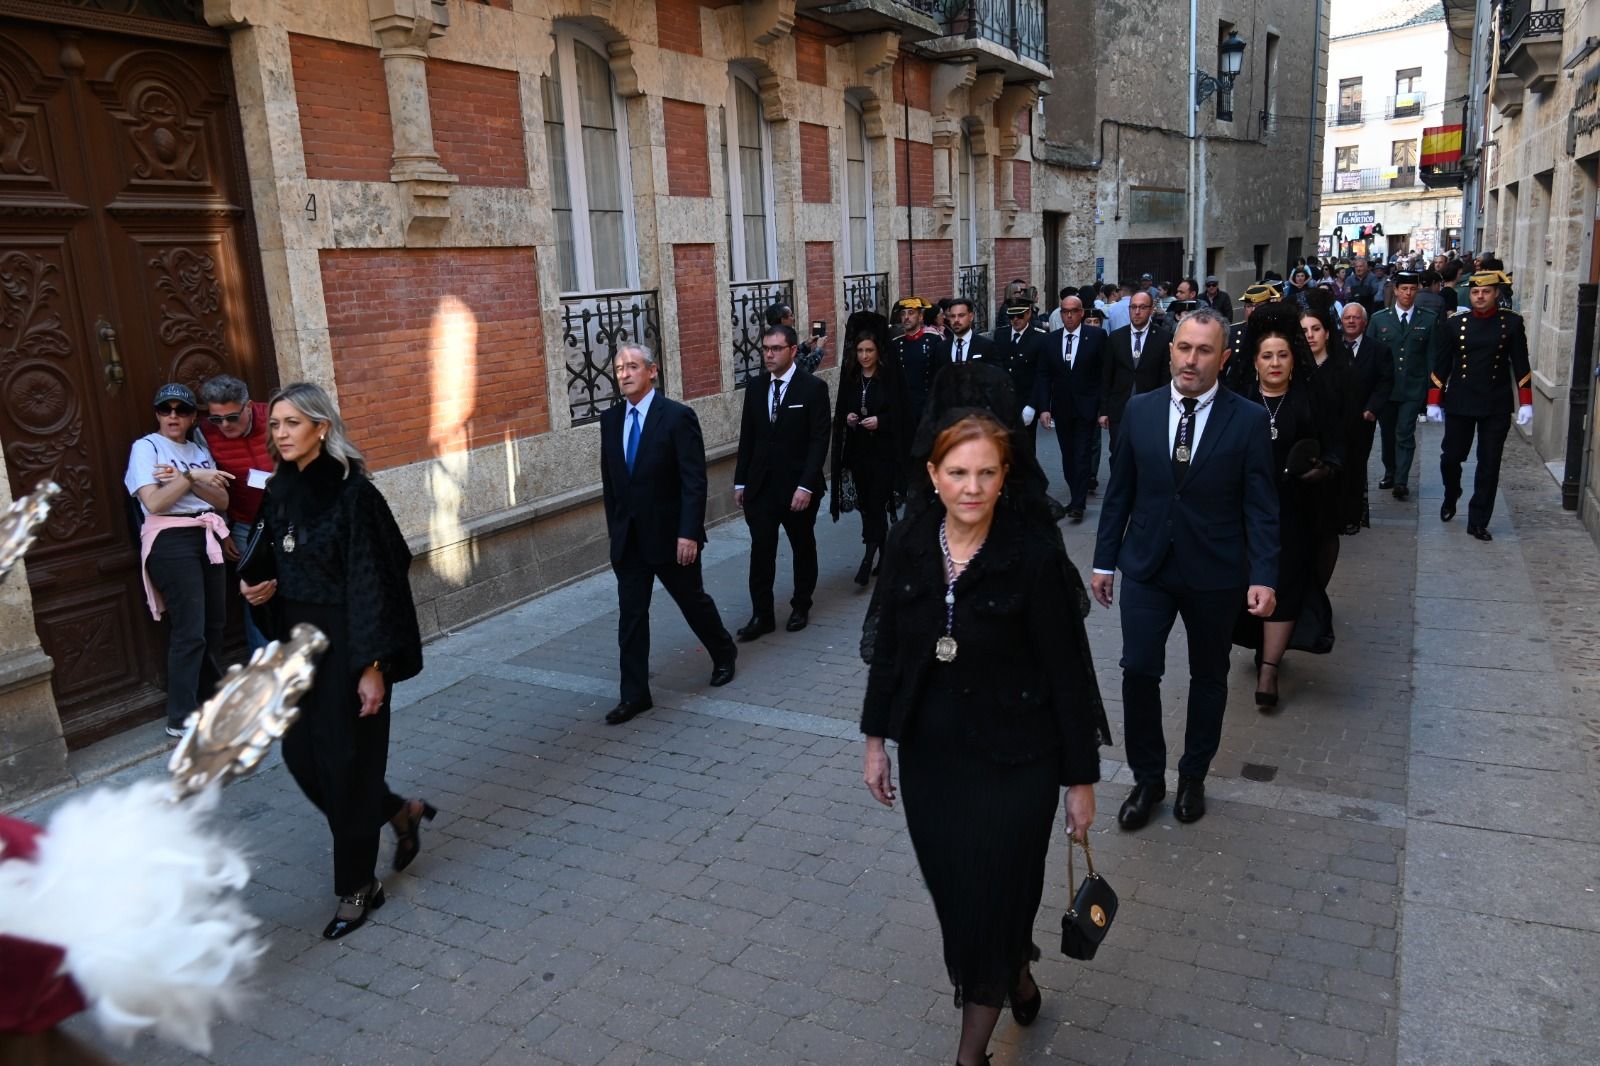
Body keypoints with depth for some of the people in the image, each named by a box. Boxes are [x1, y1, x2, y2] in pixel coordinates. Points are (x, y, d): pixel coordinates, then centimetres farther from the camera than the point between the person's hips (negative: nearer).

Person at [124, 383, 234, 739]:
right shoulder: (145, 447, -1)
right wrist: (192, 476, -14)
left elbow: (222, 500, 5)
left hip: (206, 537, 6)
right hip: (171, 541, -6)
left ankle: (210, 702, 24)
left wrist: (183, 478, -9)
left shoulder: (199, 448, 16)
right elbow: (153, 502, -13)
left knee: (214, 625, 9)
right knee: (189, 631, -10)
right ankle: (180, 719, -3)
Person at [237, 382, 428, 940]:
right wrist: (261, 589, -5)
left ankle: (358, 886, 19)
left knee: (346, 757, 2)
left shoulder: (352, 492, -16)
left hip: (347, 643, -7)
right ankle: (400, 811, 35)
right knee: (300, 754, 12)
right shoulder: (279, 491, 6)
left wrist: (372, 665, -20)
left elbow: (371, 580, -18)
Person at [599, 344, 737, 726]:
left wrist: (689, 533, -21)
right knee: (630, 615, 4)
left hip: (670, 534, -4)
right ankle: (635, 694, 12)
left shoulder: (677, 416, -13)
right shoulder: (610, 419, 4)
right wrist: (615, 527, 11)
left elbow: (694, 481, -16)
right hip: (628, 537, 5)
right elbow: (609, 479, 12)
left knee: (693, 600, 14)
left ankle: (724, 654, 40)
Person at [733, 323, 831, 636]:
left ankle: (801, 607, 29)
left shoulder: (813, 388, -9)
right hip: (761, 485, 3)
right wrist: (740, 482, 8)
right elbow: (747, 438, 10)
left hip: (798, 486, -3)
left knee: (803, 548, 13)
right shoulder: (755, 388, 6)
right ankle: (761, 614, 9)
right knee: (760, 551, 1)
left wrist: (806, 486, -19)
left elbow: (819, 441, -13)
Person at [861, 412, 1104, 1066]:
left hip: (1013, 761, -4)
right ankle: (1016, 976, 48)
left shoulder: (1035, 553, -17)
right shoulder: (908, 546, -5)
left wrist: (1081, 777, -8)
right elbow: (888, 646, 6)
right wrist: (876, 739, 9)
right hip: (929, 756, 4)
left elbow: (1068, 669, -12)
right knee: (953, 895, 17)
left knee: (992, 899, 5)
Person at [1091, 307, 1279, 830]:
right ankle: (1148, 777, 15)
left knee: (1208, 676, 13)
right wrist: (1105, 559, 4)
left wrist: (1263, 577, -13)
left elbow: (1261, 506, -7)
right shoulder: (1140, 410, 0)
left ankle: (1193, 776, 31)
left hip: (1214, 572, -1)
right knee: (1138, 670, -5)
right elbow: (1120, 490, 5)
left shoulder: (1249, 419, -6)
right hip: (1147, 565, 1)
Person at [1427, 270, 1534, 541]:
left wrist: (1525, 403, -3)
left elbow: (1521, 364, 1)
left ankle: (1478, 522, 10)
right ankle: (1451, 497, 36)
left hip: (1497, 406, 0)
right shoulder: (1454, 323, -1)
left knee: (1489, 464, 3)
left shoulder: (1511, 322, -1)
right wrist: (1434, 402, 0)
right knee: (1451, 457, 6)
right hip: (1459, 403, 0)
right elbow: (1441, 364, 2)